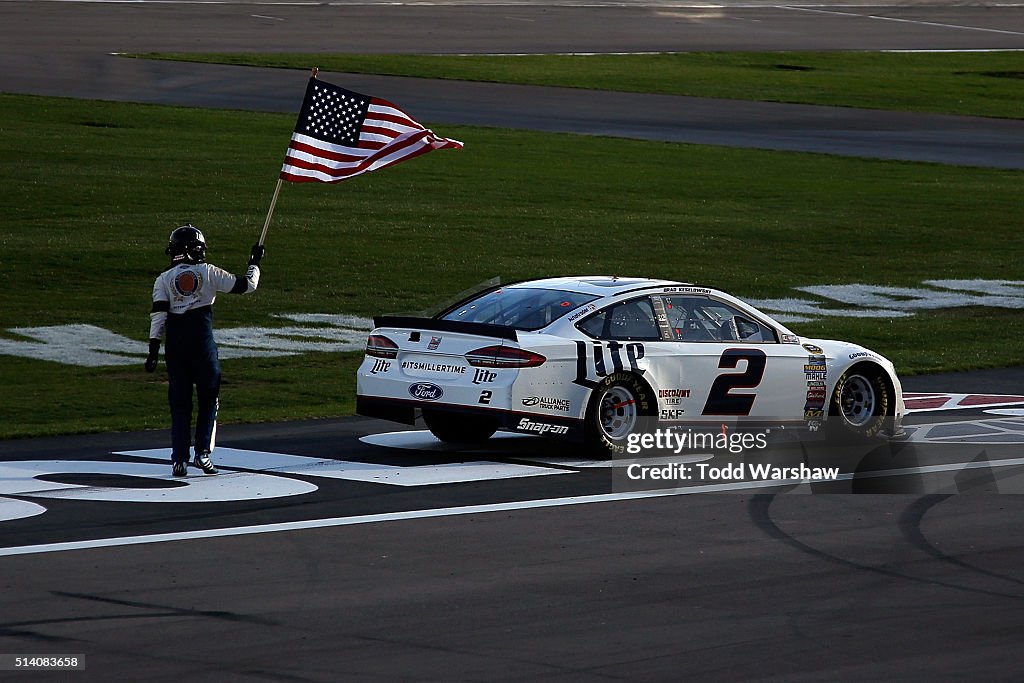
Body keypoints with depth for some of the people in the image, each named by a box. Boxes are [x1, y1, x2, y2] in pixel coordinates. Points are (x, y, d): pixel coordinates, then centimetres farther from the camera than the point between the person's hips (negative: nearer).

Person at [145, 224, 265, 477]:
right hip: (203, 342, -2)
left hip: (175, 345, 2)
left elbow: (158, 316, -4)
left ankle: (179, 460, 1)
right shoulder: (208, 272, 2)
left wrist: (153, 350, -5)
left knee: (179, 403, 7)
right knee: (209, 399, 11)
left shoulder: (164, 279, 5)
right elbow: (246, 286, 8)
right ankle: (202, 453, 2)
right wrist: (254, 263, 25)